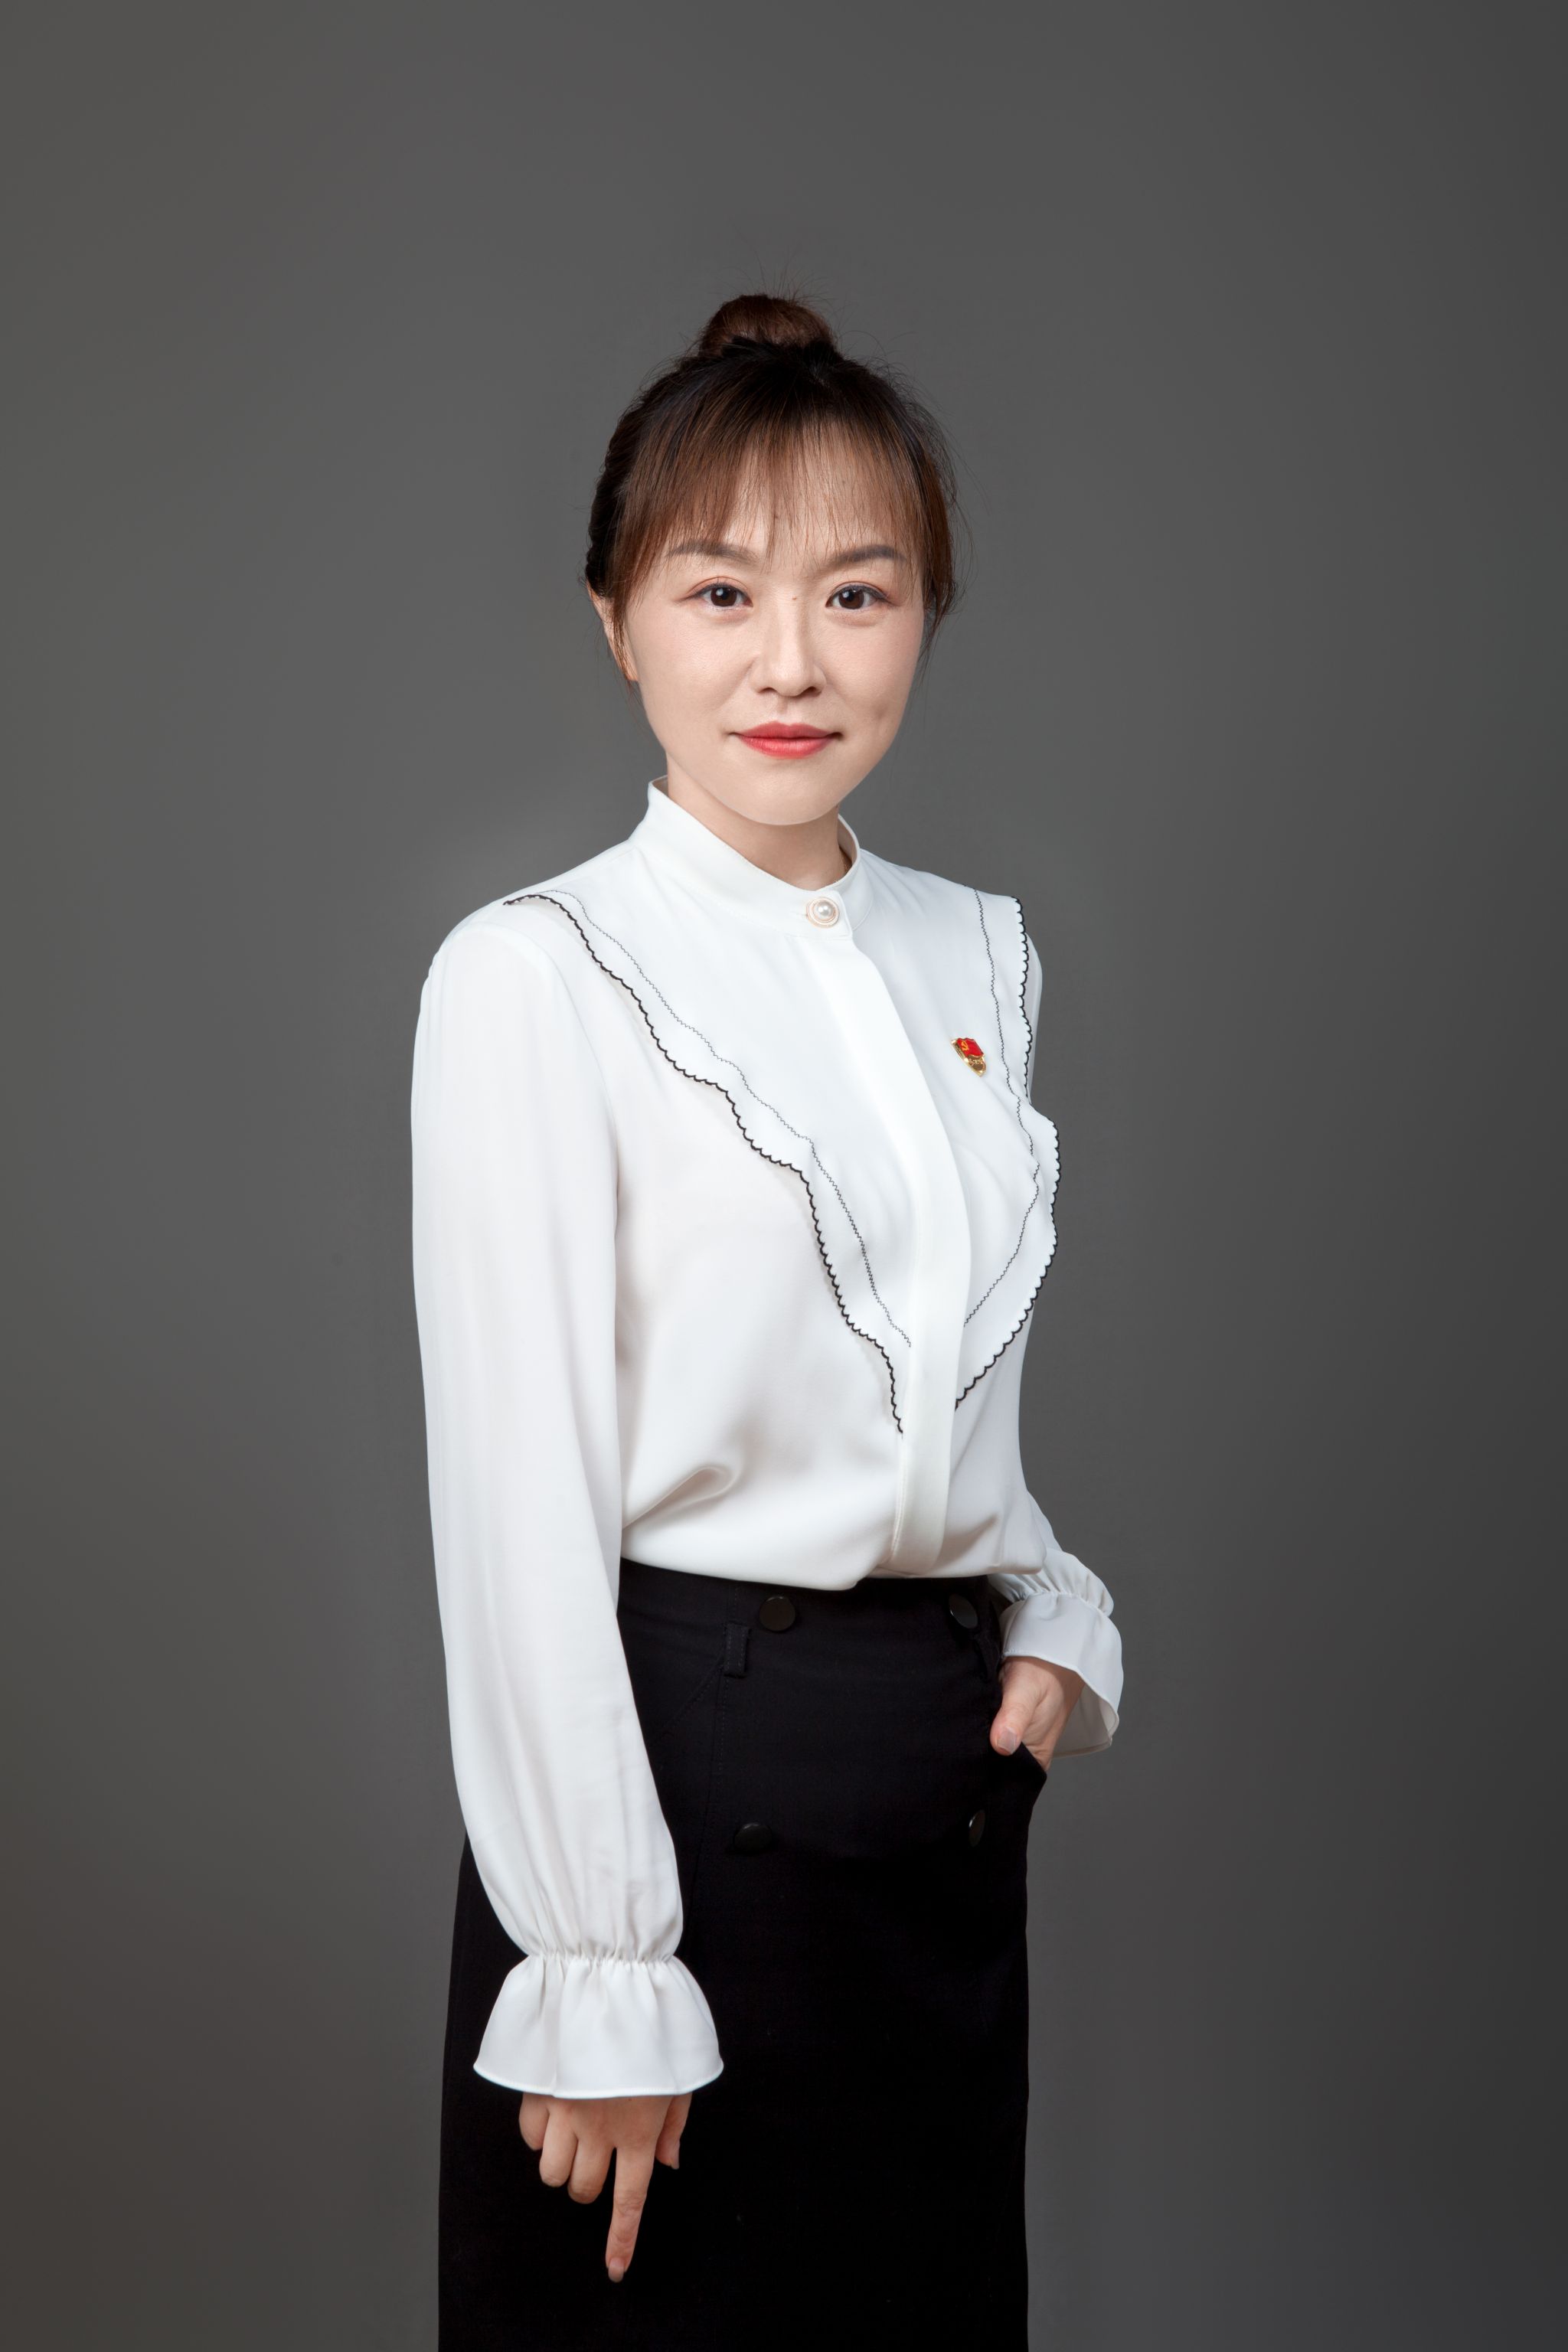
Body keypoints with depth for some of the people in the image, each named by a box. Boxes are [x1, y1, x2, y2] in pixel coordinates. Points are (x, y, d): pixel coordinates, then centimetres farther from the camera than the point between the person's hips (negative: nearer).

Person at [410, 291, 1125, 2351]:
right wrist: (601, 1973, -16)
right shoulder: (536, 975, -11)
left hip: (953, 1781, 6)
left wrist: (1058, 1626, 1)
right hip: (686, 1770, -6)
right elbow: (517, 1507, -14)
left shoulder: (982, 955, 8)